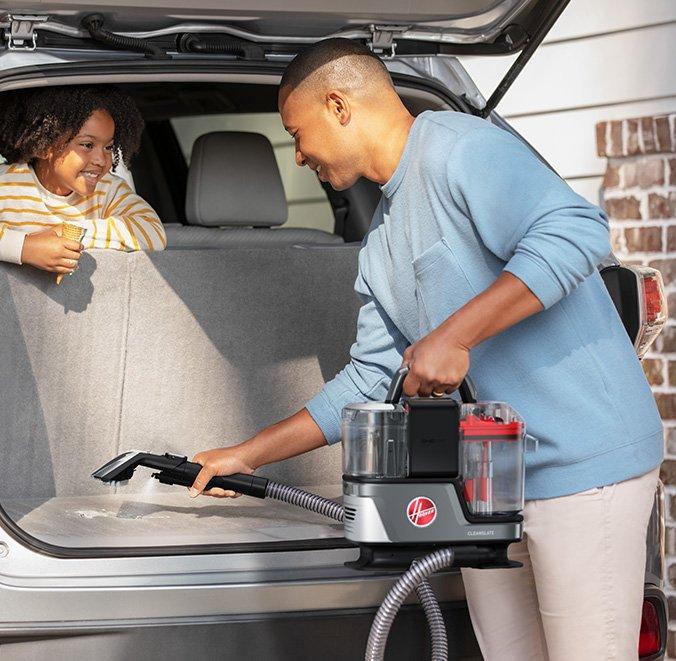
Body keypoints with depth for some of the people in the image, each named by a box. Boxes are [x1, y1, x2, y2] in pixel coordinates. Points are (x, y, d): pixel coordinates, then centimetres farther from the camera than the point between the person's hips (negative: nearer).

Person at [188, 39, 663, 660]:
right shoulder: (381, 242, 20)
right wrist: (248, 455, 21)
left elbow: (575, 231, -23)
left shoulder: (456, 146, -9)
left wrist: (453, 336, -24)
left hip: (582, 464, -9)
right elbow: (369, 381, 23)